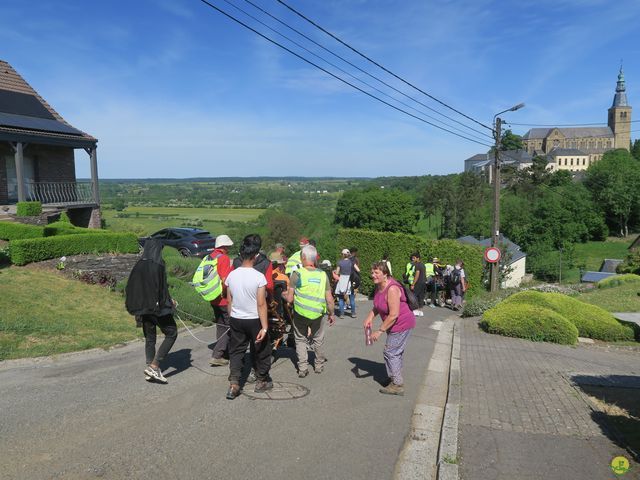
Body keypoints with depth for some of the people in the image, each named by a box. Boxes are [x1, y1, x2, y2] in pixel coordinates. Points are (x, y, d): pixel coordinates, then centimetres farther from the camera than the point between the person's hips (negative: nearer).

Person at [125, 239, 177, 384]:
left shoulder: (139, 265, 4)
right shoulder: (158, 265, -16)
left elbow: (131, 287, 8)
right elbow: (162, 287, -18)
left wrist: (137, 306, 17)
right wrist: (170, 301, -3)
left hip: (143, 308, 7)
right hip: (158, 307, -7)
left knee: (149, 338, 15)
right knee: (171, 333, 6)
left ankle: (150, 371, 19)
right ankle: (154, 366, -2)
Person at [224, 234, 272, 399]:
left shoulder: (231, 275, -5)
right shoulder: (259, 277, -18)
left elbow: (229, 301, 3)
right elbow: (261, 304, -18)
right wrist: (264, 327, -14)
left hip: (235, 319, 4)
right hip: (254, 320, -3)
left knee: (236, 351, 12)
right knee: (260, 351, 15)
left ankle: (233, 384, 3)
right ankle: (262, 381, 29)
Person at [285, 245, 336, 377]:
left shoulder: (297, 274, -13)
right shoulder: (322, 275, -5)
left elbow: (290, 299, -10)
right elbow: (329, 299, -3)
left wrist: (285, 295, 12)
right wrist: (331, 314, 12)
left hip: (300, 313, -2)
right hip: (318, 314, 2)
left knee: (300, 340, 16)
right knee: (318, 340, 21)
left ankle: (302, 368, 13)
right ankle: (319, 365, 34)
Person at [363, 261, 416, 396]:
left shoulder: (392, 289, -30)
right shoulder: (378, 286, -1)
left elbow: (393, 315, -31)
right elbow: (377, 306, 8)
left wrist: (380, 331, -27)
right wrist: (369, 317, -11)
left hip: (402, 324, -10)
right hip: (394, 324, 10)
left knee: (391, 352, -5)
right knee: (395, 353, 23)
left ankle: (397, 385, 7)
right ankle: (395, 379, 41)